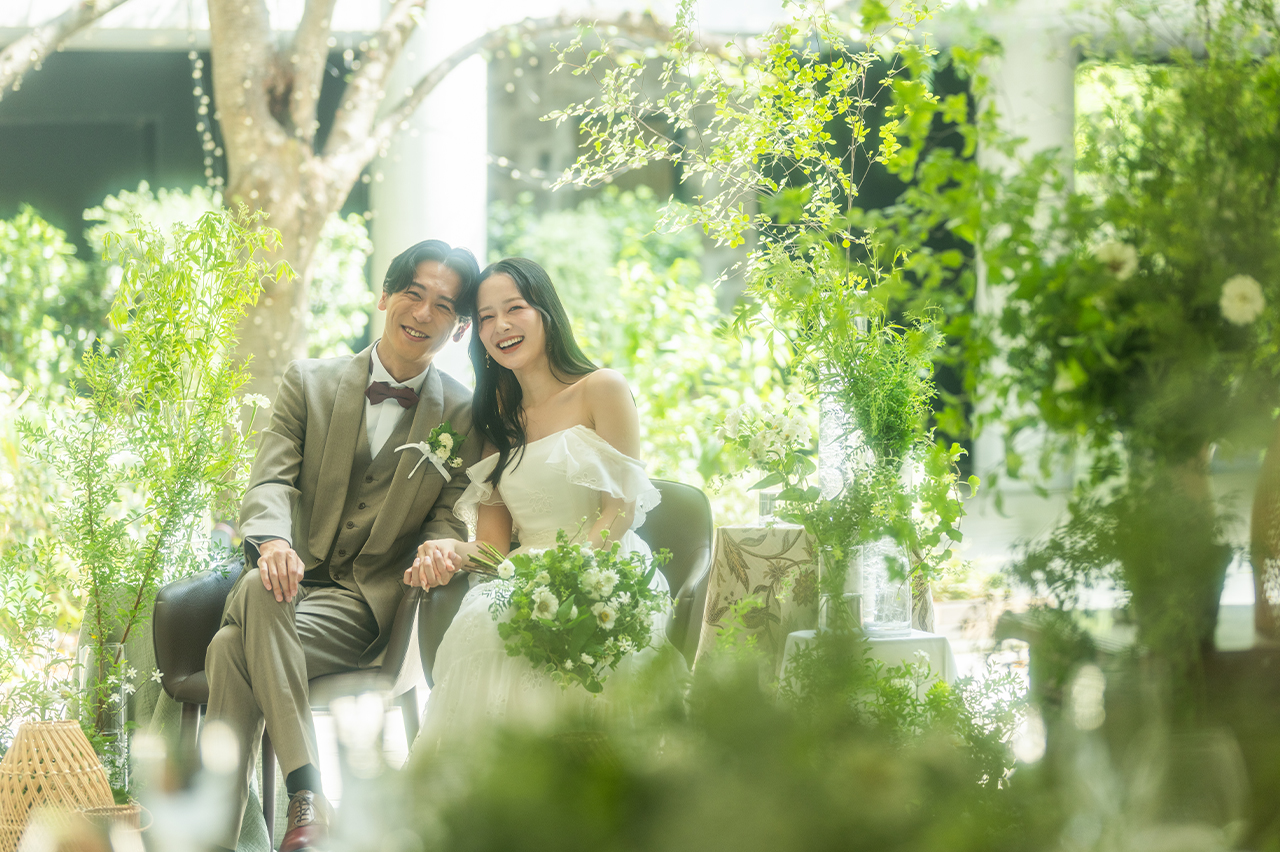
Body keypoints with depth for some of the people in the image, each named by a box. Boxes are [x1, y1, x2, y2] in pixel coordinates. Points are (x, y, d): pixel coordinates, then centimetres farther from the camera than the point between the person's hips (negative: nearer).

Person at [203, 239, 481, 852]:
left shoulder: (465, 416, 9)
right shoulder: (308, 381, 11)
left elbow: (453, 518, 5)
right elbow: (272, 478, 0)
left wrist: (439, 548, -21)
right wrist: (272, 540, -22)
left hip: (367, 602, -2)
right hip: (293, 580, 2)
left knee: (235, 649, -31)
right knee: (257, 590, -37)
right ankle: (306, 793, -40)